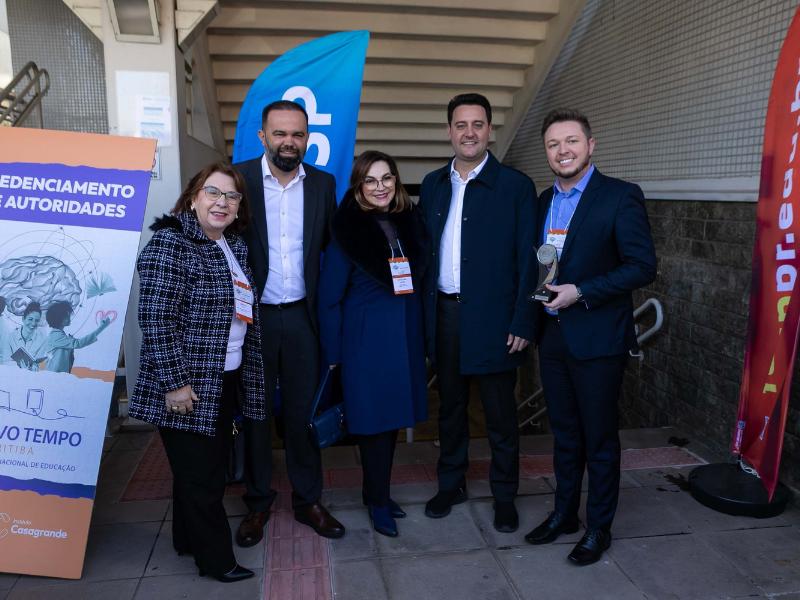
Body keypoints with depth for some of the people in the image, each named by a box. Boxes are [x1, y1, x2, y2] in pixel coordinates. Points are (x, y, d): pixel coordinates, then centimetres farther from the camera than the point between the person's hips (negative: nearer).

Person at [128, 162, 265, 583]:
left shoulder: (234, 245, 10)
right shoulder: (170, 243, -15)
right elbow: (156, 319, -20)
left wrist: (247, 377, 17)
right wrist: (174, 383, -20)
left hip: (226, 382, 8)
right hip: (187, 387, -8)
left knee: (214, 468, 18)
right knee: (198, 475, 4)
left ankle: (190, 540, 37)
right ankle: (216, 559, 21)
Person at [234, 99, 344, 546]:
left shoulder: (323, 184, 3)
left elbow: (330, 246, 8)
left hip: (301, 316, 2)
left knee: (303, 411, 11)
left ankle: (308, 500, 28)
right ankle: (258, 502, 29)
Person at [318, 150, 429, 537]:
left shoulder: (409, 222, 6)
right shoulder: (347, 229, -9)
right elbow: (330, 296, -7)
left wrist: (422, 335, 8)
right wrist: (333, 352, -9)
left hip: (405, 334, 5)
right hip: (365, 338, -5)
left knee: (393, 414, 13)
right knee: (374, 417, 2)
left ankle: (378, 492, 31)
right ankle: (377, 501, 22)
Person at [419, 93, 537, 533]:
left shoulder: (515, 186, -5)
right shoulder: (433, 185, 9)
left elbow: (527, 260, -7)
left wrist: (522, 324, -12)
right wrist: (422, 313, 4)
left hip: (492, 318, -4)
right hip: (444, 315, 4)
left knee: (500, 414, 8)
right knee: (450, 406, 17)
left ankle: (504, 495, 26)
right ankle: (451, 483, 34)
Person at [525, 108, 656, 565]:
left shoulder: (620, 197, -10)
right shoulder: (545, 201, 11)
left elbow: (644, 266, -15)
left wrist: (580, 292, -19)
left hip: (597, 339, -6)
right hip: (553, 336, 6)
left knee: (599, 438, 8)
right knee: (565, 433, 18)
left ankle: (600, 528, 25)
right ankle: (564, 514, 34)